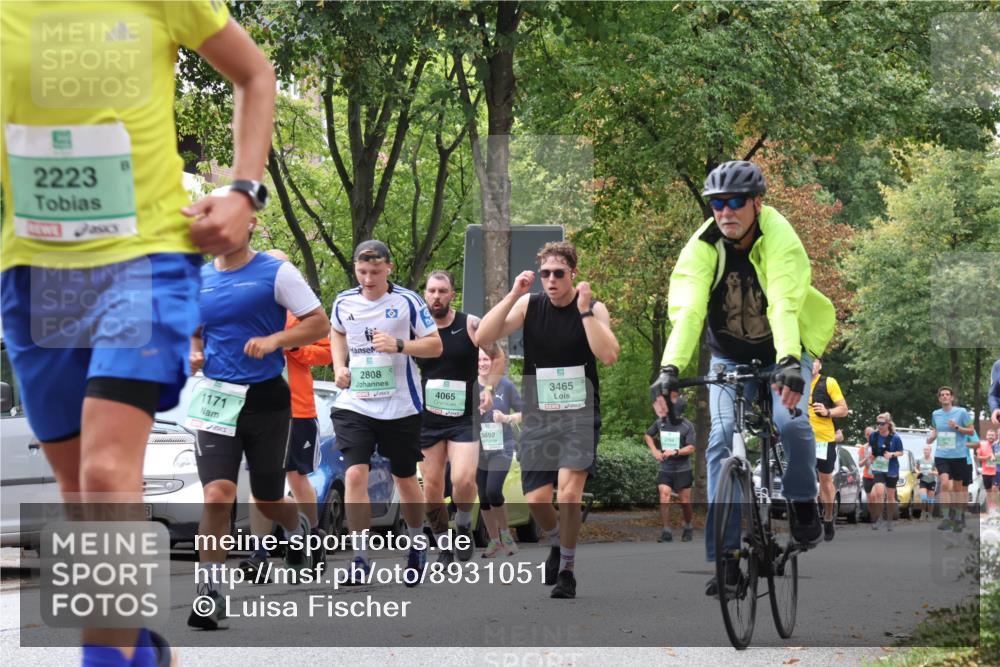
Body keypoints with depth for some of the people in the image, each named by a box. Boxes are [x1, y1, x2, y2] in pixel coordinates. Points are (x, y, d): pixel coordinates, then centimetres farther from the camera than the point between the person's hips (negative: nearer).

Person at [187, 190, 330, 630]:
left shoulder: (276, 272, -4)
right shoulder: (197, 278, 8)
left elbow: (319, 323, -6)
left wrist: (273, 341, -20)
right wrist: (193, 354, 0)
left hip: (266, 399, -2)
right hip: (217, 398, 2)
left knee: (267, 500, 11)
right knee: (218, 494, -17)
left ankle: (297, 528, 47)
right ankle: (210, 593, -11)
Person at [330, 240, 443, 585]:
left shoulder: (407, 301, -7)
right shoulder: (344, 302, 2)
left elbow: (435, 345, -4)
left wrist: (399, 345, -20)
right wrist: (339, 366, 6)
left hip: (400, 406, -1)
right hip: (354, 404, 2)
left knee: (405, 479, 11)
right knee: (354, 475, -14)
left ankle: (417, 544, 35)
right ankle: (360, 557, -8)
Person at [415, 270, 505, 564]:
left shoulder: (471, 325, -4)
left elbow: (498, 357, 8)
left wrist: (488, 388, -5)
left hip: (464, 418, -2)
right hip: (428, 419, 2)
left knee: (463, 480, -20)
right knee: (432, 489, 3)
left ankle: (463, 524, 10)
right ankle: (443, 547, 20)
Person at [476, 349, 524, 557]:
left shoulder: (505, 385, -4)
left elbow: (523, 412, 3)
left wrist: (507, 418, -15)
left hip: (501, 448, -3)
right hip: (478, 448, 3)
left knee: (493, 491, -17)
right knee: (483, 497, 6)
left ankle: (505, 532, 5)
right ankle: (494, 541, 21)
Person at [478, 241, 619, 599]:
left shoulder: (594, 308, -6)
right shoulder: (529, 304, -1)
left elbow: (609, 355, -22)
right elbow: (483, 337, -12)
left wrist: (584, 311, -25)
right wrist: (512, 295, -20)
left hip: (580, 413, -2)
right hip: (539, 415, 3)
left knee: (568, 494, -17)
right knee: (536, 499, -1)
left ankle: (567, 569, 4)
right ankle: (558, 543, 33)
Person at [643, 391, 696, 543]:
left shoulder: (687, 426, -10)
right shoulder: (660, 422, 0)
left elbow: (691, 448, -14)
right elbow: (648, 435, 18)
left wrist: (675, 452, -26)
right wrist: (654, 451, 5)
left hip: (682, 470, -2)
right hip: (665, 469, 2)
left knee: (685, 501, 5)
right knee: (664, 497, -12)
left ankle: (688, 528, 28)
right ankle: (667, 532, -9)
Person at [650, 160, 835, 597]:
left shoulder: (781, 242, -25)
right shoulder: (703, 247, -18)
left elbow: (784, 307, -39)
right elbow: (687, 310, -30)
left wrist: (788, 363, -56)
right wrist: (671, 368, -45)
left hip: (783, 353, -2)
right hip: (730, 357, 2)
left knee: (791, 422, -28)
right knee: (722, 440, -15)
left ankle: (803, 504, 2)